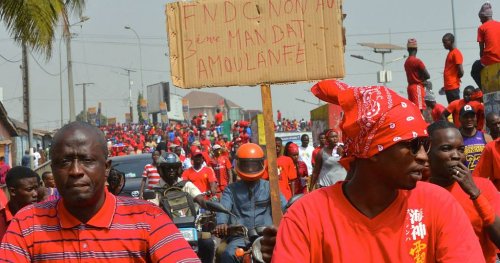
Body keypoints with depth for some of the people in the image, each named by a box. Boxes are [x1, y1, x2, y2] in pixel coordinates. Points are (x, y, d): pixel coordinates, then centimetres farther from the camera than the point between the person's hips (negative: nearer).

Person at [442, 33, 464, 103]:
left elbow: (461, 71, -16)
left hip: (453, 87, -9)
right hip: (448, 87, 9)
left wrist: (456, 78, 2)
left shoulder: (456, 53, -9)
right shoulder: (450, 53, 20)